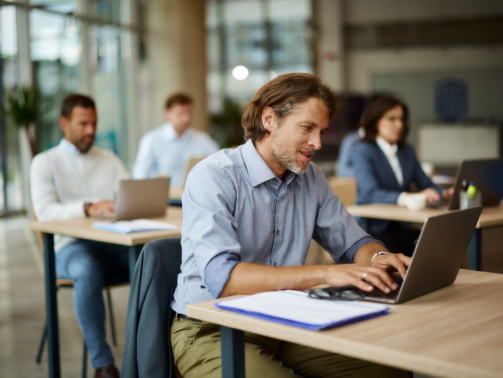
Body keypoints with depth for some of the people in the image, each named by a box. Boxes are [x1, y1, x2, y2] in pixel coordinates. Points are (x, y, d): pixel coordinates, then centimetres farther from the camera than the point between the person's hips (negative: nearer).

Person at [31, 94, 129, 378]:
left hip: (116, 241, 3)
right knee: (88, 271, -40)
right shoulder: (45, 163, 8)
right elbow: (45, 211, -8)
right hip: (71, 246, -3)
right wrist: (88, 209, -26)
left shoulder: (109, 159, 22)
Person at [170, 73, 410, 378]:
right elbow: (221, 277, -28)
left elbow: (353, 243, 15)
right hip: (211, 331, -6)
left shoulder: (311, 177, 8)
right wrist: (325, 273, -34)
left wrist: (378, 257, -11)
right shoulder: (213, 178, -15)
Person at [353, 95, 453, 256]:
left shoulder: (407, 151, 18)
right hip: (371, 228, -6)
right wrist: (407, 198, -37)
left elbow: (426, 184, 14)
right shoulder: (363, 151, -6)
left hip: (398, 226, 7)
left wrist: (445, 193, -10)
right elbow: (370, 193, -21)